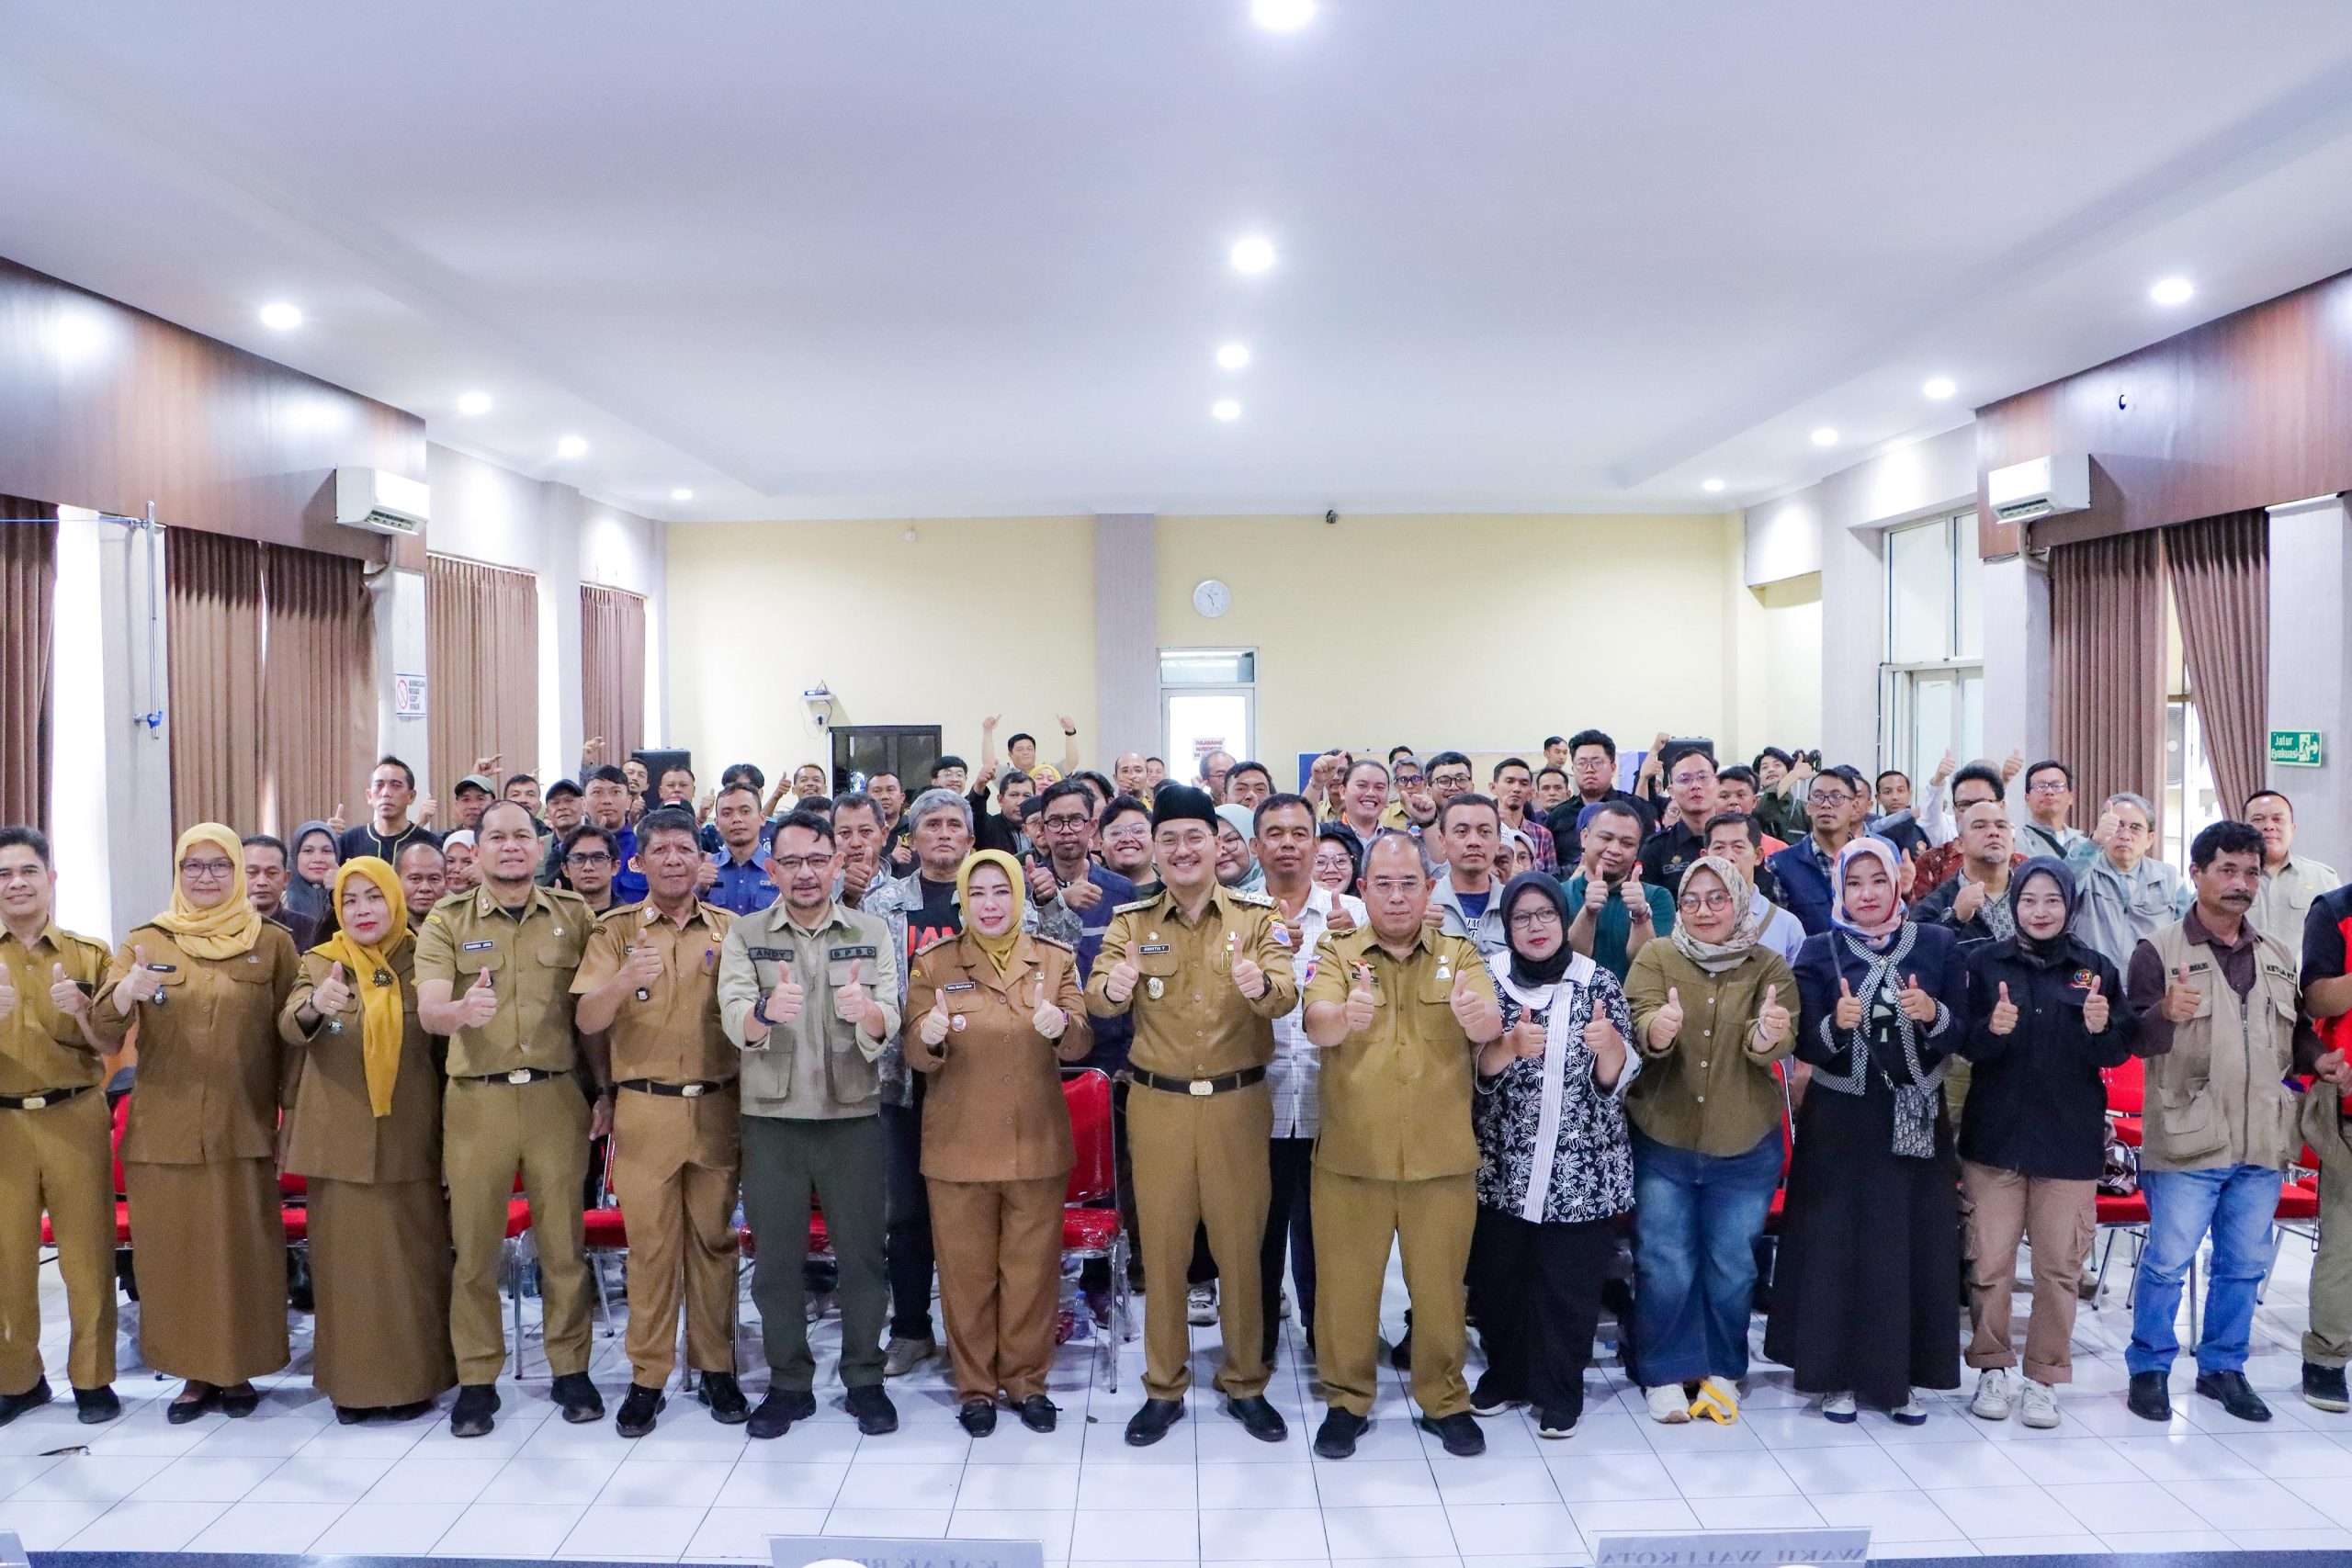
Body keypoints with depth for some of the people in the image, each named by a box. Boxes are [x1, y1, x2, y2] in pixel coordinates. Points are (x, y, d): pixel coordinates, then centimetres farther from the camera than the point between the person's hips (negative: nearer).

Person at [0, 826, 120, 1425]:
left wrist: (80, 1010, -17)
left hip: (75, 1119, -1)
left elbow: (109, 1046, 3)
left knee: (87, 1251, 2)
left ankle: (93, 1378, 12)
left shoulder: (89, 953, 4)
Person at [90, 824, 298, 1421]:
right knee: (174, 1253, 5)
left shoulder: (272, 942, 4)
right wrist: (129, 991, -27)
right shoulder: (144, 942, 5)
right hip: (163, 1131, 1)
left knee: (243, 1253, 3)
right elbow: (103, 1033, -5)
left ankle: (239, 1370, 18)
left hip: (243, 1129, -1)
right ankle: (194, 1372, 19)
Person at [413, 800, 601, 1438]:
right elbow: (427, 1011, -11)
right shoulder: (445, 922, 2)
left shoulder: (574, 914, 5)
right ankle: (476, 1379, 18)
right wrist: (461, 1010, -34)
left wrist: (605, 1090, 4)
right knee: (475, 1245, 6)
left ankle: (570, 1369, 20)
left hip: (557, 1096, 1)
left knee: (563, 1241, 6)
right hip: (476, 1100, 0)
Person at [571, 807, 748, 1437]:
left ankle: (715, 1368, 17)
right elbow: (587, 1020, -7)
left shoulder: (731, 930, 7)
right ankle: (647, 1377, 11)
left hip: (717, 1108, 1)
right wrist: (624, 979, -27)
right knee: (649, 1244, 2)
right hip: (644, 1109, -1)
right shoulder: (616, 930, 3)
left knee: (714, 1239, 7)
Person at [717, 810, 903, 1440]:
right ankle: (788, 1383, 23)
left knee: (862, 1252, 6)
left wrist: (867, 1013, -33)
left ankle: (864, 1379, 22)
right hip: (771, 1118, 0)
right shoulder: (746, 935, 2)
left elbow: (888, 1027, -9)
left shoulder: (871, 933, 2)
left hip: (854, 1116, 0)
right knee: (776, 1257, 8)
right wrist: (766, 1011, -38)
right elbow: (735, 1021, -14)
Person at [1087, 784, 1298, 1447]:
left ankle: (1245, 1384, 26)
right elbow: (1097, 998, -15)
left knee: (1240, 1245, 9)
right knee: (1162, 1248, 9)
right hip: (1157, 1105, 1)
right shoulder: (1130, 921, 0)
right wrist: (1115, 987, -39)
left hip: (1239, 1102, 0)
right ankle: (1164, 1388, 24)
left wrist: (1261, 984, -41)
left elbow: (1286, 994, -17)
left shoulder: (1257, 915, -2)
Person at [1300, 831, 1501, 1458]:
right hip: (1351, 1155, -1)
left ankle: (1444, 1398, 30)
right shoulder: (1335, 953, 0)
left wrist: (1475, 1016, -40)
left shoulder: (1459, 954, 3)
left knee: (1439, 1283, 11)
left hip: (1442, 1156, 1)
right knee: (1345, 1282, 8)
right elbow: (1316, 1026, -19)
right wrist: (1345, 1017, -43)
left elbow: (1491, 1026, -14)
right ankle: (1346, 1398, 26)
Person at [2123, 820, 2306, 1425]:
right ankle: (2148, 1368, 16)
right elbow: (2132, 1039, -11)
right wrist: (2167, 1014, -31)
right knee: (2167, 1262, 1)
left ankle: (2223, 1367, 29)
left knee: (2245, 1265, 14)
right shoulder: (2159, 950, -6)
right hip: (2188, 1142, -5)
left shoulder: (2278, 956, 12)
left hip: (2262, 1145, 5)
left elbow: (2294, 1035, 23)